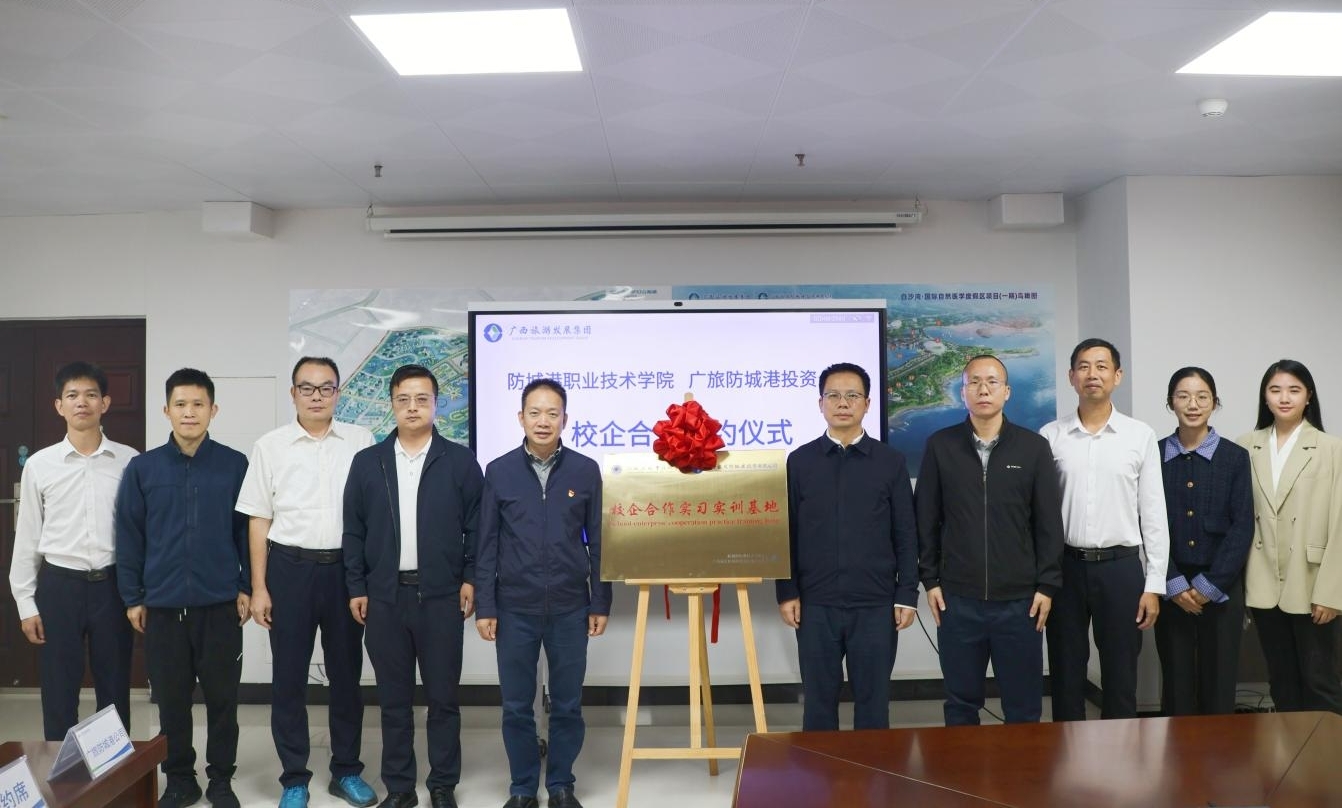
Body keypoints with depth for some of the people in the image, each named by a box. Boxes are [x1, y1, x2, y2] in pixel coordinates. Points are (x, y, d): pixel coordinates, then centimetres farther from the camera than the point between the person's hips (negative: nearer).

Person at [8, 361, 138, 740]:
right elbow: (27, 538, 5)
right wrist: (26, 603, 3)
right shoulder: (39, 465, 0)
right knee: (59, 691, 8)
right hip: (59, 586, 0)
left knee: (114, 688, 9)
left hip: (112, 584, 0)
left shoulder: (130, 461, -1)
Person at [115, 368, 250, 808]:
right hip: (163, 606, 1)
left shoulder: (235, 465, -3)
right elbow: (129, 536, 4)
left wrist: (247, 587, 0)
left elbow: (248, 530, 1)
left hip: (220, 605, -1)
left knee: (222, 698, 8)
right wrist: (133, 597, 3)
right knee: (171, 699, 11)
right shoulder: (142, 468, 0)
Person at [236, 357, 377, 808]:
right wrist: (258, 587, -1)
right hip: (290, 568, 0)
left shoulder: (361, 442, 1)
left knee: (347, 673, 11)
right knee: (289, 677, 7)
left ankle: (346, 771, 26)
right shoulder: (270, 446, 1)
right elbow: (258, 520, 3)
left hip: (346, 568, 0)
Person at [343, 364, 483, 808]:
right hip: (385, 596, 2)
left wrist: (471, 579, -3)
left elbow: (476, 527, 2)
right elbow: (354, 530, 6)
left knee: (443, 696, 6)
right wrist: (356, 588, 2)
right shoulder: (367, 462, 5)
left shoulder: (461, 461, 0)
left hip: (441, 596, -1)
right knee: (394, 698, 10)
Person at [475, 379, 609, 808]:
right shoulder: (499, 471, 0)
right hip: (515, 608, 0)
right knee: (517, 707, 9)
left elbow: (597, 542, 4)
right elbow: (487, 545, 1)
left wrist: (601, 603, 2)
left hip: (570, 608, 0)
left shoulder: (586, 470, 0)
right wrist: (484, 607, -2)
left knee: (567, 705, 10)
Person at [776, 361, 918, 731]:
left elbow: (905, 535, 4)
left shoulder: (891, 461, 3)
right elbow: (787, 532, 4)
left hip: (875, 604, 0)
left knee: (873, 701, 8)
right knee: (818, 701, 9)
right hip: (816, 604, 0)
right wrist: (787, 593, 0)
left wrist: (907, 595, -1)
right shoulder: (799, 461, 3)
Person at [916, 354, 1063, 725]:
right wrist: (930, 580, 1)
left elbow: (1049, 523, 2)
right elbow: (926, 519, 4)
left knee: (1024, 705, 9)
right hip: (957, 599, 0)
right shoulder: (940, 445, 2)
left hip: (1020, 599, 0)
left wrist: (1048, 586, -1)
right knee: (961, 702, 11)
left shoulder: (1034, 447, 2)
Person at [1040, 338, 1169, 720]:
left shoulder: (1141, 436, 0)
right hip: (1064, 566, 0)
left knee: (1121, 675, 10)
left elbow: (1153, 515, 1)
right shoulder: (1049, 436, 0)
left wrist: (1154, 584, -2)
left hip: (1121, 566, 0)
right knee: (1066, 673, 10)